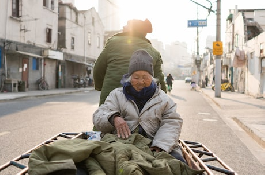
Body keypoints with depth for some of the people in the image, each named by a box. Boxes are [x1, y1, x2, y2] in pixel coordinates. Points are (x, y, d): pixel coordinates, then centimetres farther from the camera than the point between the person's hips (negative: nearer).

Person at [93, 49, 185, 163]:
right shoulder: (117, 95, 16)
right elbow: (98, 117, 6)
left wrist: (160, 145, -14)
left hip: (153, 146, 1)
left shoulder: (163, 98, 17)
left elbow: (172, 123, 5)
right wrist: (113, 118, -20)